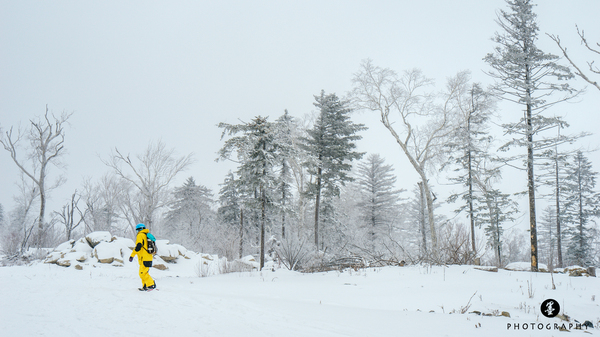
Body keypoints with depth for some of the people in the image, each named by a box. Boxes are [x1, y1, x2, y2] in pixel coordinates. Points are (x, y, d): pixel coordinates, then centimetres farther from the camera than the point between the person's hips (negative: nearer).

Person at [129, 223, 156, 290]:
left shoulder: (140, 235, -8)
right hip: (149, 258, 9)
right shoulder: (148, 235, 18)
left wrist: (132, 256, -17)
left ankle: (151, 284, -12)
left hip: (144, 259, -9)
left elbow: (138, 247, -19)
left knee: (143, 273, -9)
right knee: (144, 273, 16)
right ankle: (145, 286, 17)